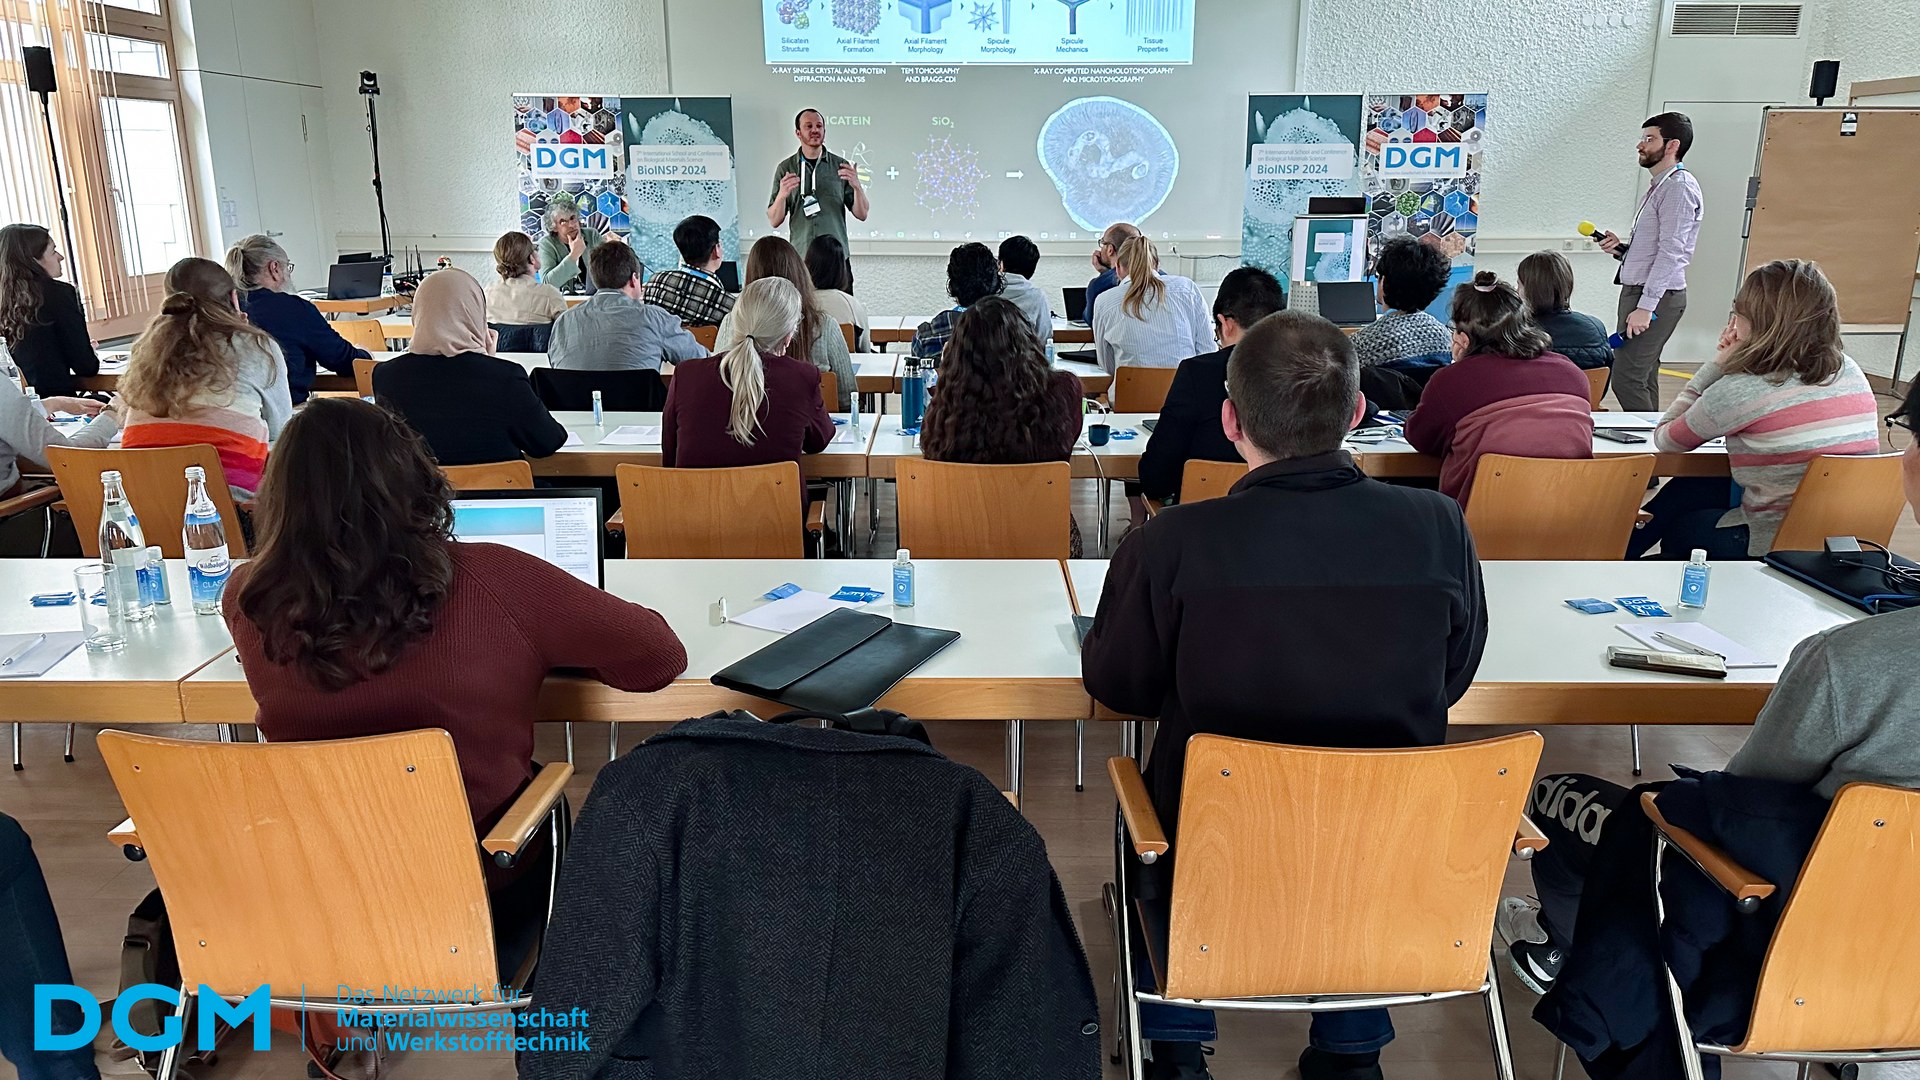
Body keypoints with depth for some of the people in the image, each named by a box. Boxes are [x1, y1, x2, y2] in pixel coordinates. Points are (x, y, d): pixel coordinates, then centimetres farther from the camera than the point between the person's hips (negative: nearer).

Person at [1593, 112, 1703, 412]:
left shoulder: (1680, 185, -11)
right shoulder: (1660, 185, 20)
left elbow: (1671, 251, -19)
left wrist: (1645, 306, -24)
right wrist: (1621, 248, 6)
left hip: (1657, 297, -10)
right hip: (1638, 291, 10)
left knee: (1627, 379, -16)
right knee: (1643, 379, 12)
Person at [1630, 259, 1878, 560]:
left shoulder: (1739, 390, -18)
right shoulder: (1850, 371, 3)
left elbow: (1665, 441, -2)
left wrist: (1719, 363, -2)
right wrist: (1728, 363, 8)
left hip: (1775, 547, -7)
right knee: (1689, 490, 23)